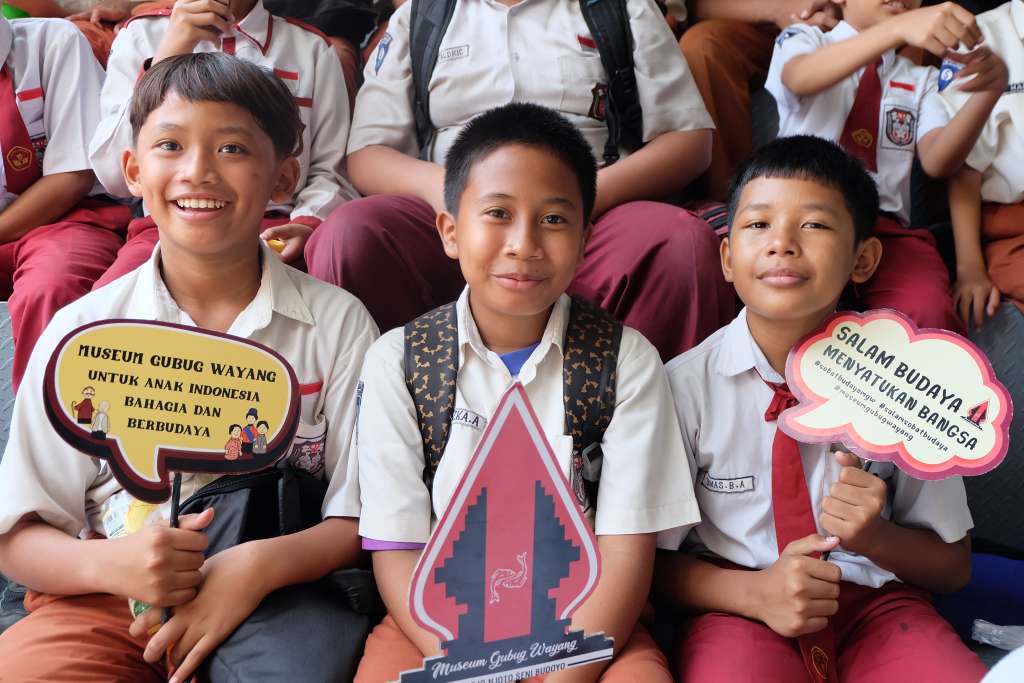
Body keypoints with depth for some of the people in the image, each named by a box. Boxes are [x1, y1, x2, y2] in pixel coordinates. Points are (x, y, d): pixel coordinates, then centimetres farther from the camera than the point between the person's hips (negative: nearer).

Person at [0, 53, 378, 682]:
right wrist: (107, 563, -19)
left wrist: (262, 564, -20)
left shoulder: (337, 322, 2)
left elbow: (363, 518, -1)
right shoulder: (82, 331, 3)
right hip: (105, 605, 1)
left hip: (274, 600, -1)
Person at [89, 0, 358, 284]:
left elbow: (328, 171, 9)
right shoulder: (140, 35, 6)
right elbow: (115, 176, -5)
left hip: (272, 230, 1)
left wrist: (308, 225, -14)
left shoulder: (313, 47, 8)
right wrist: (166, 57, -14)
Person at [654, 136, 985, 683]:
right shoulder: (687, 384, -9)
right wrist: (753, 590, -20)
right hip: (738, 611, -2)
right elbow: (652, 559, -2)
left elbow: (952, 565, 5)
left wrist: (874, 538, -16)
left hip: (876, 603, 3)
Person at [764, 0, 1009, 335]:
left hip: (884, 228, 3)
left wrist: (990, 90, -17)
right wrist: (899, 27, -31)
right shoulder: (803, 40, 12)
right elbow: (801, 78, -15)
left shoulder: (922, 80, 21)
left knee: (928, 312, -31)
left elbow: (937, 161, 1)